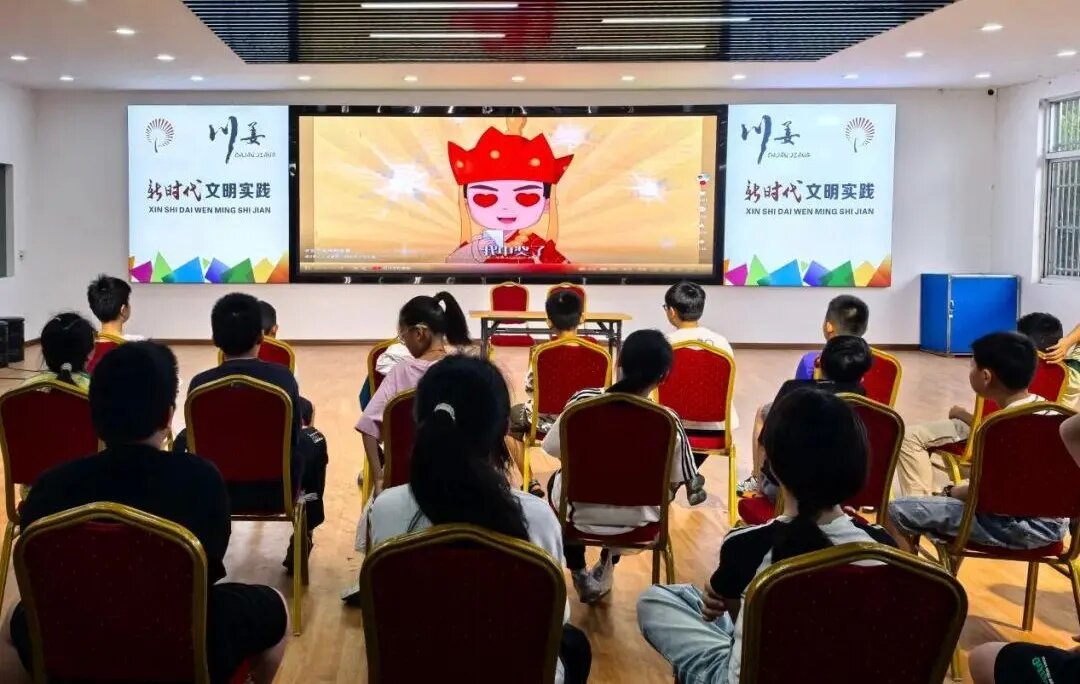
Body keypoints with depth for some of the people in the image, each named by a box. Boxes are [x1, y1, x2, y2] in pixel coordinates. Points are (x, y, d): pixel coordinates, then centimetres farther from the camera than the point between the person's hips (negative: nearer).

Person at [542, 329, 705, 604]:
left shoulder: (582, 401, -21)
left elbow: (556, 452, -6)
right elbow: (676, 485, -10)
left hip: (581, 515, 0)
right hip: (637, 521, 0)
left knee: (558, 481, 35)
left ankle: (579, 574, 35)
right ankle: (608, 564, 39)